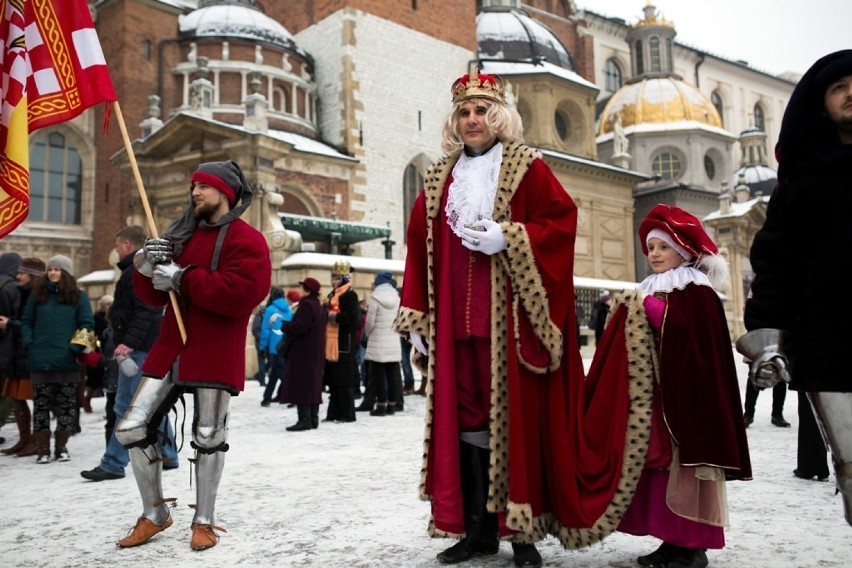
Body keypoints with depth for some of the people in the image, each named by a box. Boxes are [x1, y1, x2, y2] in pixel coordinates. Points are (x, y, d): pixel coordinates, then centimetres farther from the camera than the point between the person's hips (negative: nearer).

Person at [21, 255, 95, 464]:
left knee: (66, 405, 5)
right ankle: (43, 449, 11)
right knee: (41, 405, 4)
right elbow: (26, 321, 13)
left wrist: (75, 347, -11)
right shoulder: (37, 294, 10)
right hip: (40, 360, 2)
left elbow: (87, 325, 0)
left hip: (67, 361, -2)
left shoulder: (78, 296, 3)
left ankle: (61, 447, 17)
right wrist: (29, 343, -2)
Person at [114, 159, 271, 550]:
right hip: (171, 349, 7)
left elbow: (239, 293, -23)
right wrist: (145, 267, -8)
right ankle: (154, 514, 21)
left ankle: (204, 522, 21)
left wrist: (182, 277, -20)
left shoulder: (246, 239, -6)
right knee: (131, 428, 4)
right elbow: (154, 295, 15)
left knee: (208, 437, 4)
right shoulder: (182, 235, 15)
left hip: (215, 354, -6)